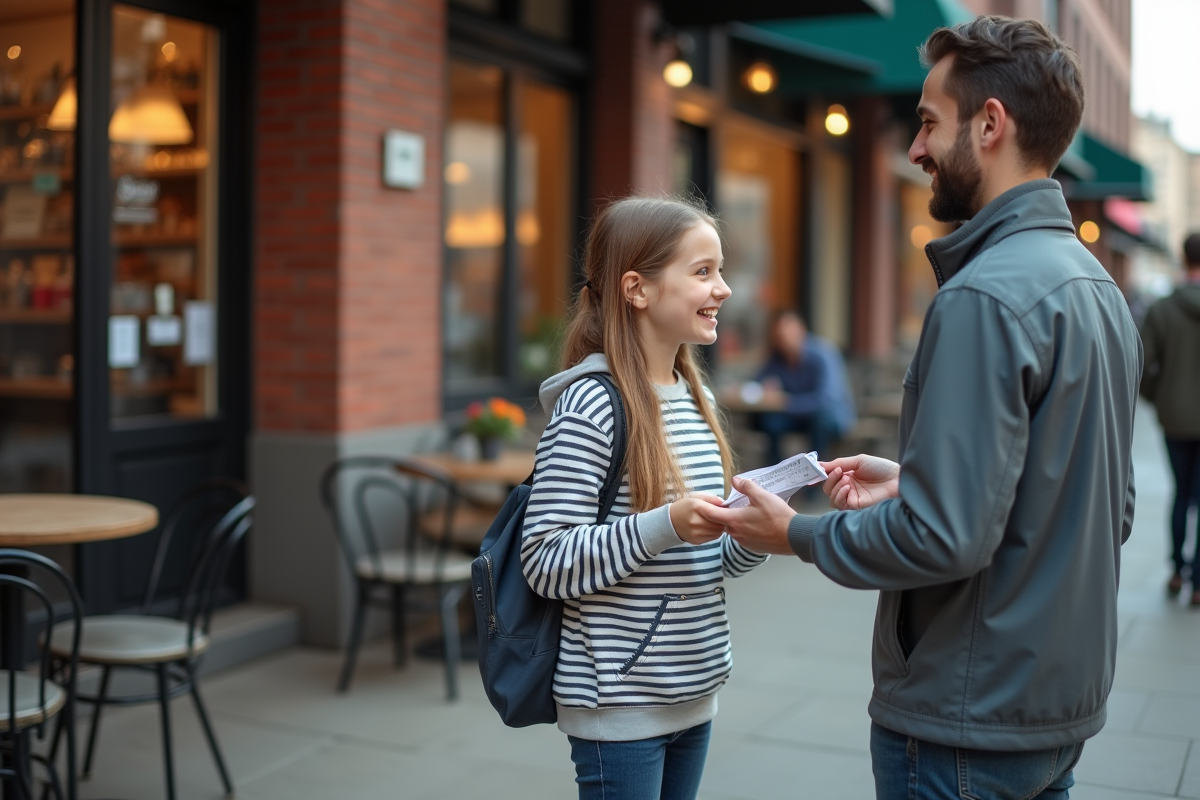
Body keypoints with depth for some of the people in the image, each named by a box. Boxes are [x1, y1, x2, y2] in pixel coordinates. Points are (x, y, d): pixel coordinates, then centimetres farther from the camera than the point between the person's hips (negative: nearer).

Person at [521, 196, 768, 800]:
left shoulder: (696, 399, 7)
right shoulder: (591, 406, -17)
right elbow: (545, 562, -19)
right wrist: (664, 526, -28)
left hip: (692, 693, 7)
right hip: (619, 705, -7)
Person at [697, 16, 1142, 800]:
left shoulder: (986, 295, -22)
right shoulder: (1100, 286, 7)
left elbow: (946, 537, -27)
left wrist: (798, 534, -10)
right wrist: (913, 482, 9)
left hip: (970, 723, -9)